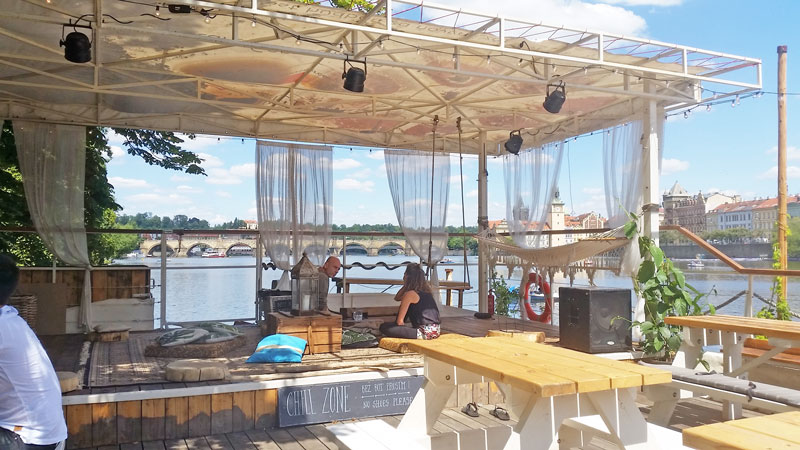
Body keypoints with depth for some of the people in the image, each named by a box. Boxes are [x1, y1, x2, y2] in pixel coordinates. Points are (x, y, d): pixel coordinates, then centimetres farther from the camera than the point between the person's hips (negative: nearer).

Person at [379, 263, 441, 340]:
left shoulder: (410, 294, -11)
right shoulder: (425, 290, 13)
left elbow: (399, 321, -9)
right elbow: (397, 298, 26)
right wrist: (405, 286, 14)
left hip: (425, 333, -8)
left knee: (383, 327, -10)